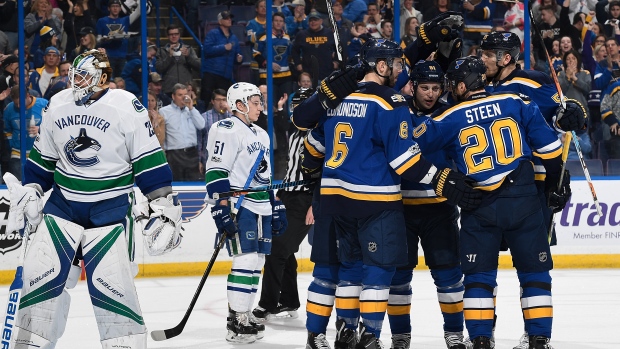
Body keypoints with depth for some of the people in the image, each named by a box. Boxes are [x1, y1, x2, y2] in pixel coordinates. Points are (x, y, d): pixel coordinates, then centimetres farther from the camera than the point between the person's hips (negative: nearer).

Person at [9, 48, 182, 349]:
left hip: (109, 209, -4)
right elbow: (42, 156, 17)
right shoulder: (58, 105, 4)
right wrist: (29, 194, 11)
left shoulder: (126, 107, -11)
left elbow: (150, 160, -8)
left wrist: (164, 205, -10)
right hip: (62, 204, 4)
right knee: (40, 273, -4)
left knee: (110, 283, -12)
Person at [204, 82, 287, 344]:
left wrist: (277, 209, 22)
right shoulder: (227, 131, -9)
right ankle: (236, 325, -13)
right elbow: (216, 173, -16)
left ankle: (239, 317, 15)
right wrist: (222, 209, -23)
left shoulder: (260, 135, 20)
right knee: (246, 261, -14)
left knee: (255, 264, 9)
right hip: (239, 207, -9)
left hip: (261, 209, 9)